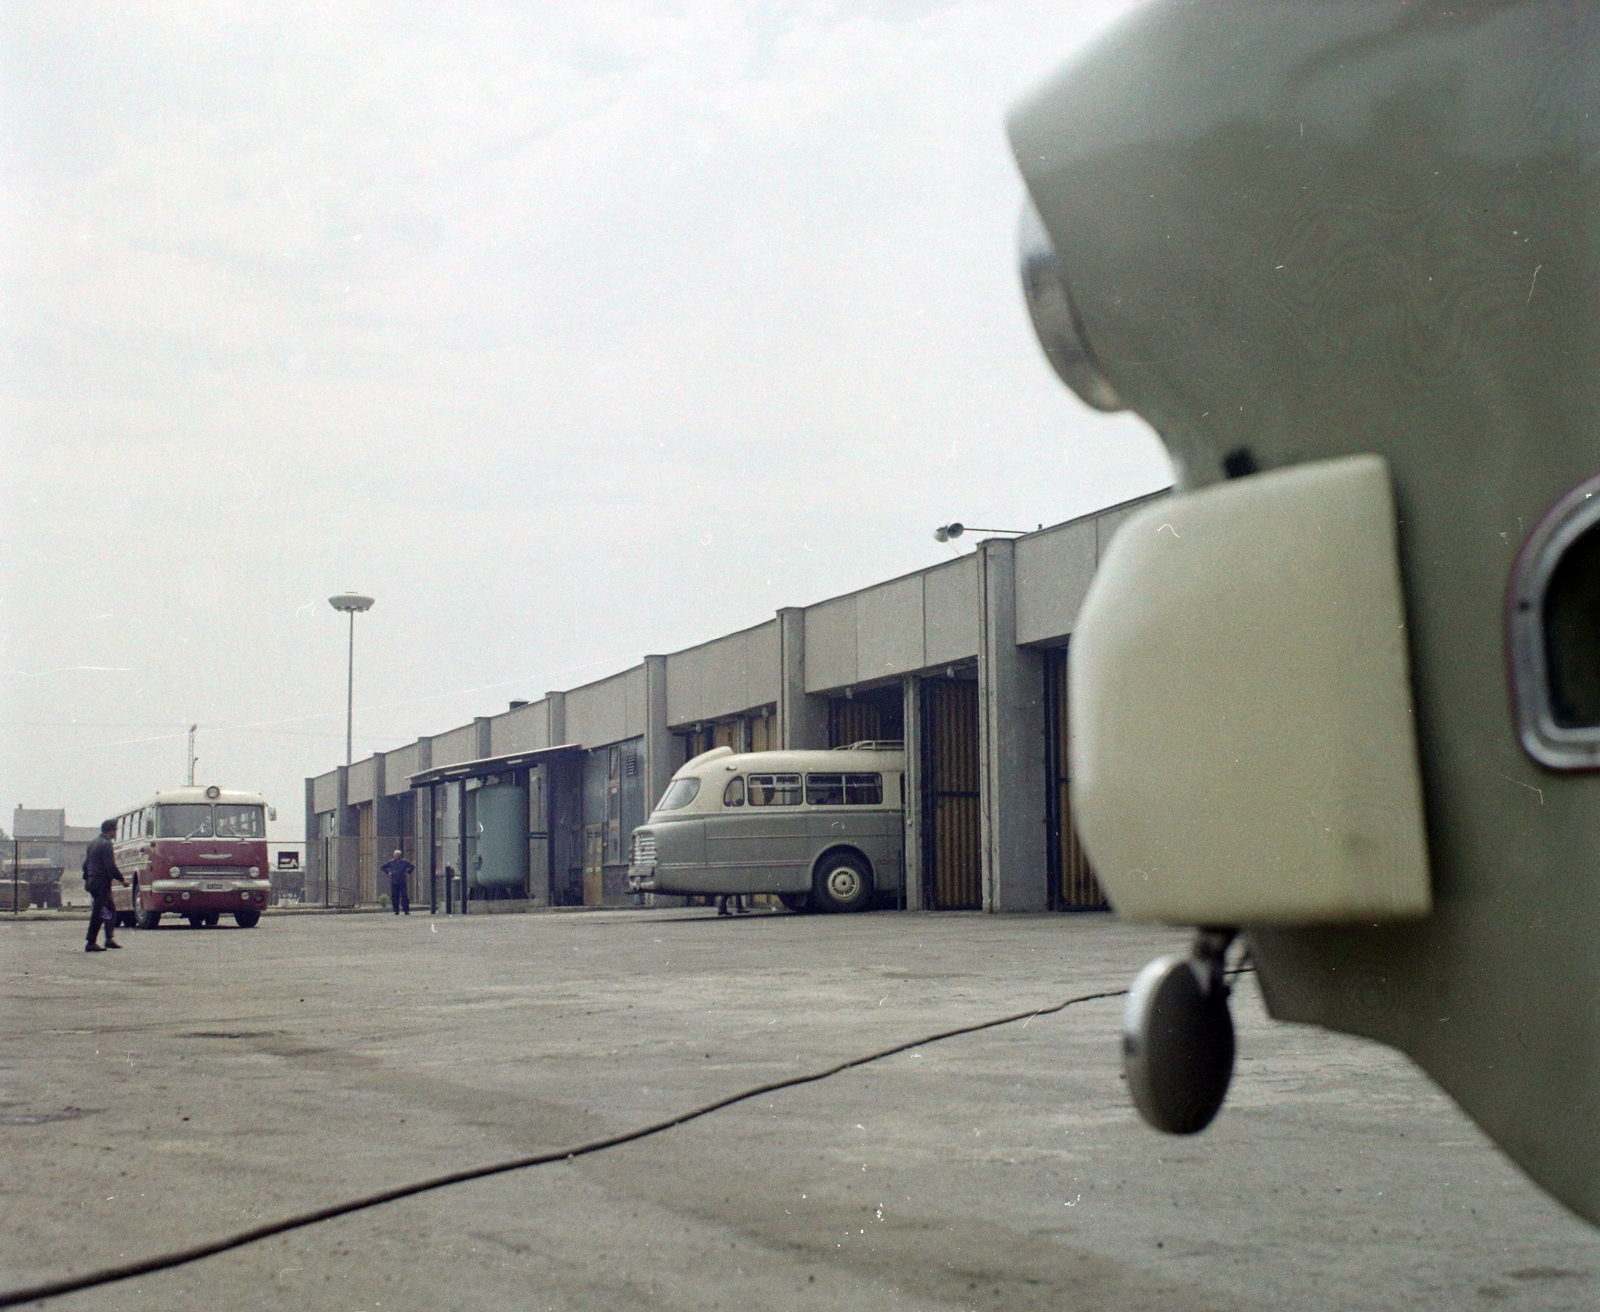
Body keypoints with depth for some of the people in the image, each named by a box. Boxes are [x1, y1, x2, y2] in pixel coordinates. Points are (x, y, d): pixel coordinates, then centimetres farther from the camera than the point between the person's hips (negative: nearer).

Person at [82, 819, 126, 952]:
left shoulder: (93, 843, 15)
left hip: (92, 881, 10)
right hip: (101, 882, -10)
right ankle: (90, 943, -5)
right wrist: (121, 879, -10)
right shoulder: (106, 844, -14)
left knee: (110, 910, 16)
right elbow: (110, 866, -19)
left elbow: (86, 863, 19)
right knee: (99, 913, -6)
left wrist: (86, 879, 26)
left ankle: (109, 938, 14)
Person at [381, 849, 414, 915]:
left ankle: (406, 910, -5)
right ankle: (396, 910, 5)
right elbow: (383, 867, 21)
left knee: (404, 896, -7)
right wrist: (388, 872, 9)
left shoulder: (404, 862, 5)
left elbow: (412, 867, 13)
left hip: (402, 882, -2)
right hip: (394, 882, 2)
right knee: (394, 897, -1)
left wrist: (407, 872, 3)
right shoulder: (391, 862, 9)